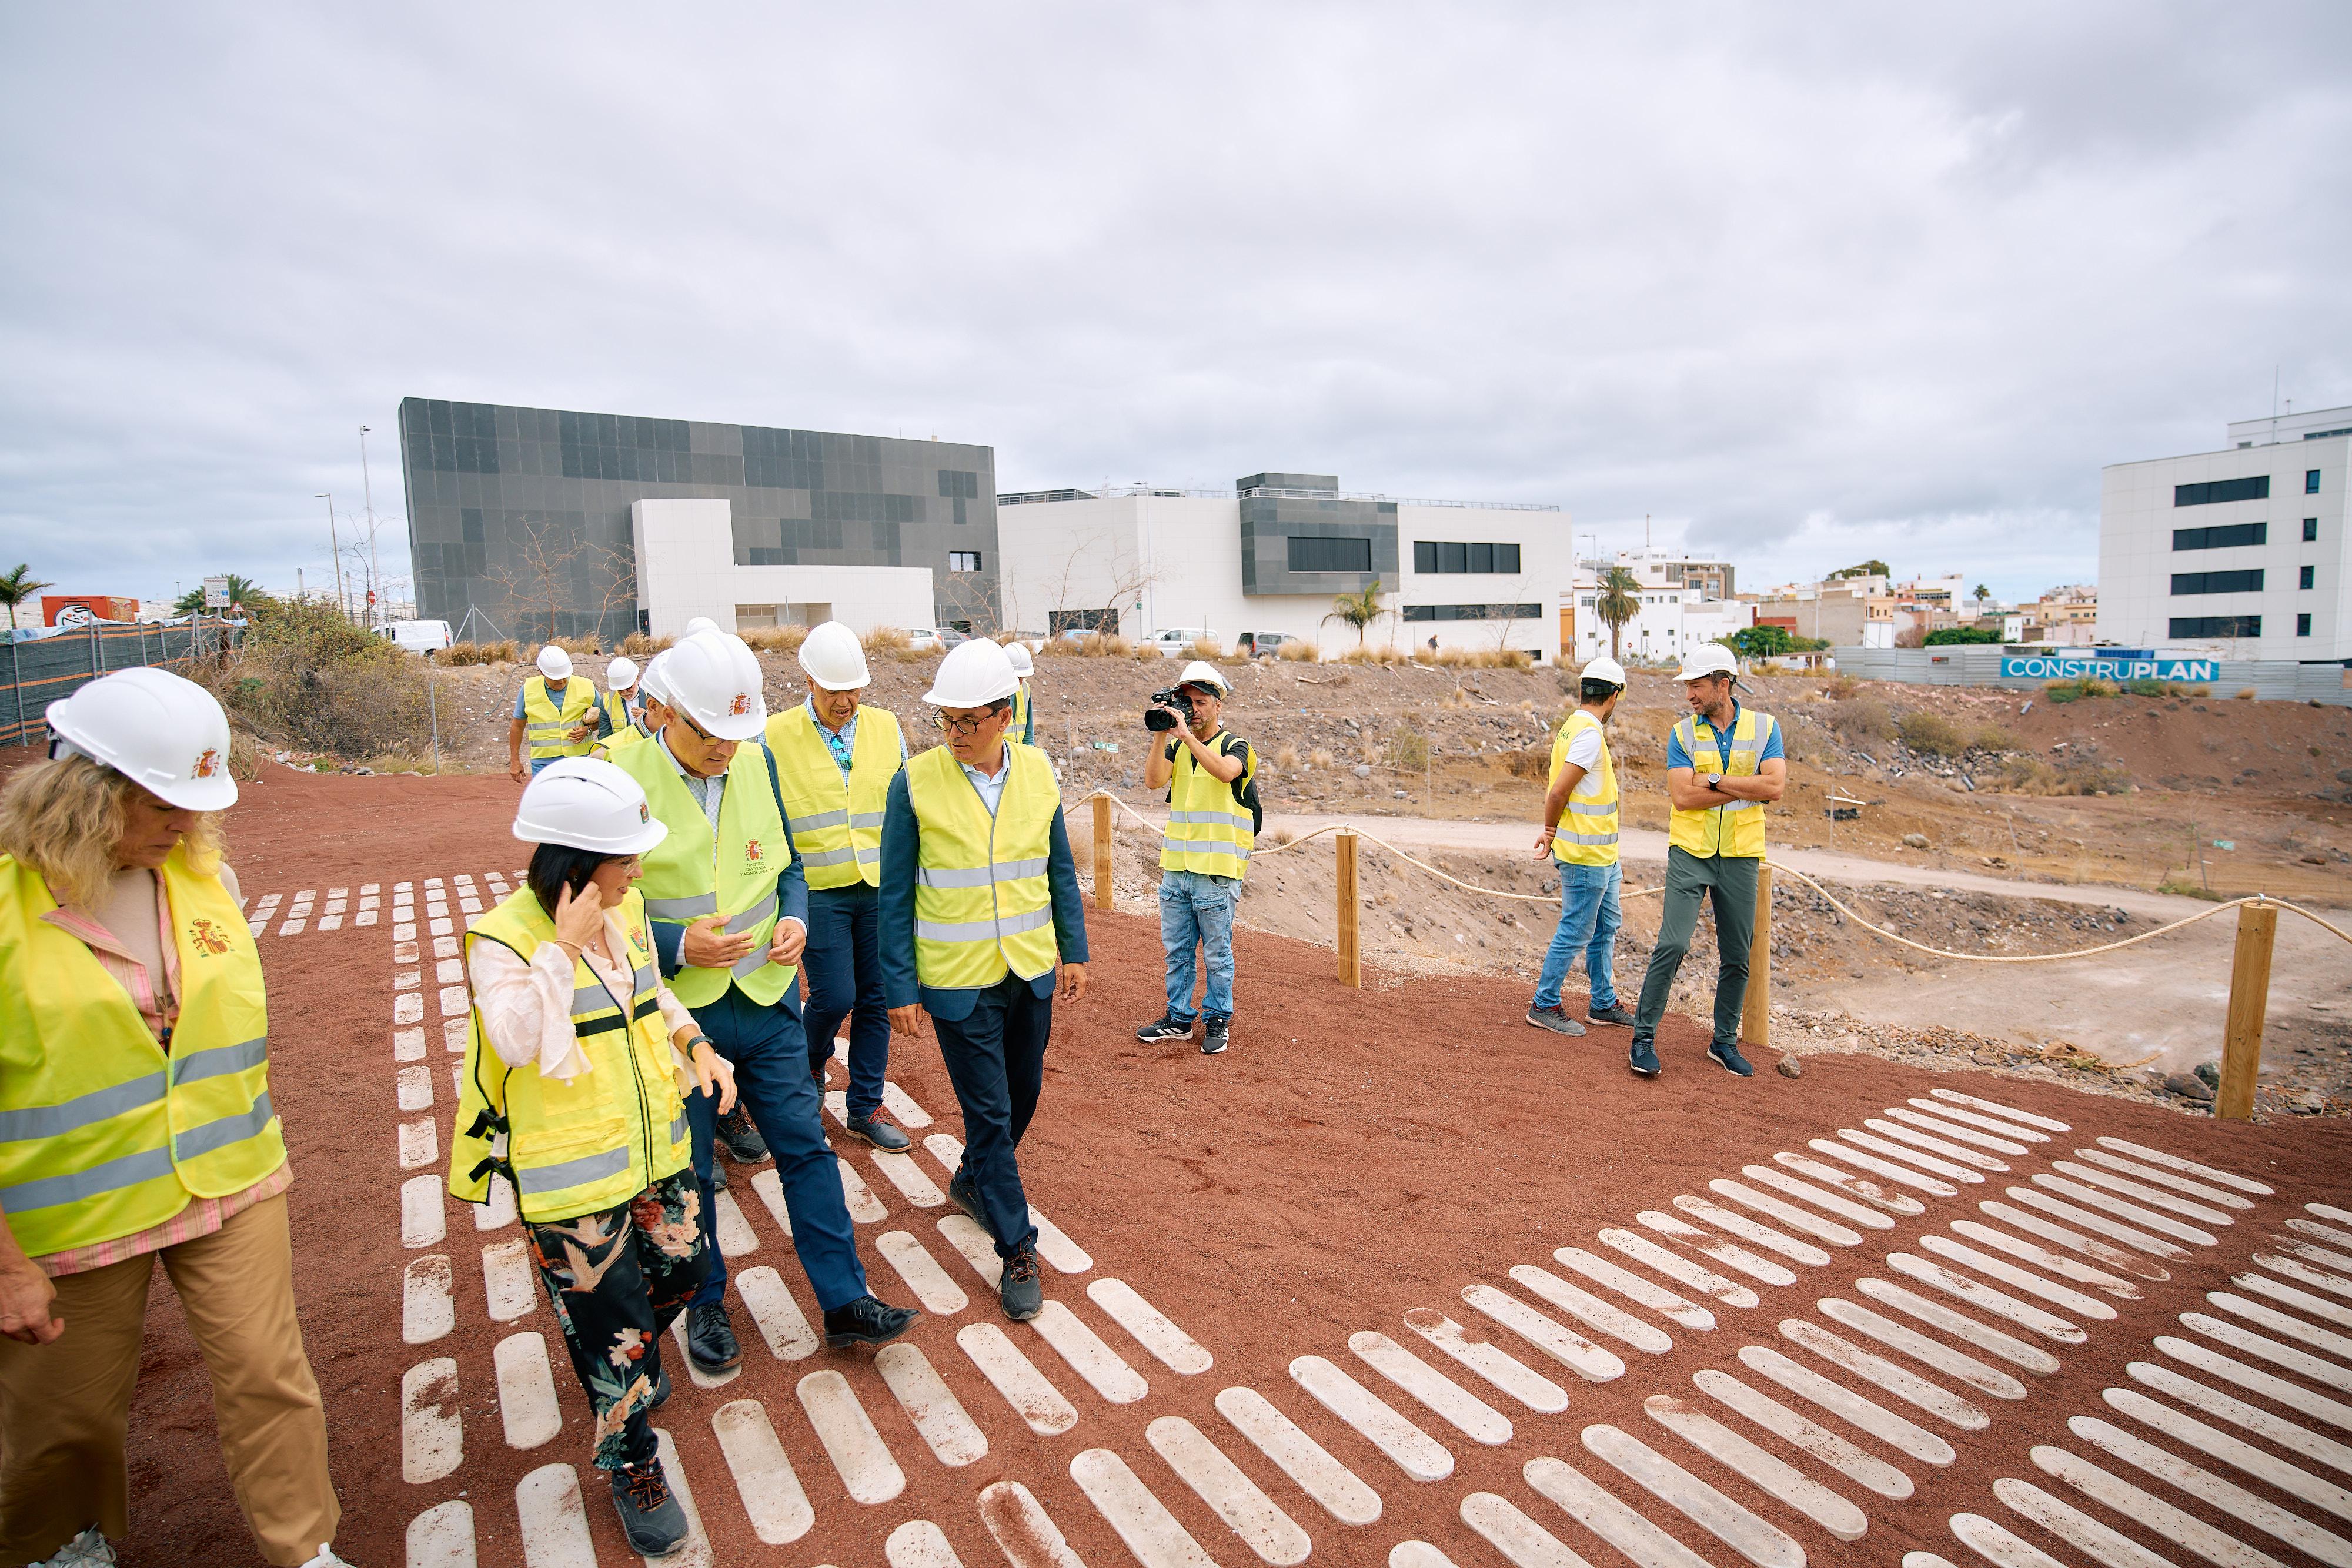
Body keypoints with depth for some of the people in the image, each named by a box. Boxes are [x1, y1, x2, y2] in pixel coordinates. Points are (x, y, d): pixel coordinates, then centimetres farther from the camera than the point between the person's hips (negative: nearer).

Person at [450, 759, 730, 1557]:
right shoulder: (505, 937, -20)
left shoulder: (625, 908, -1)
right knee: (609, 1326, 7)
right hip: (571, 1178, -6)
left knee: (682, 1266, 22)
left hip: (653, 1147, 6)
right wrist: (564, 947, -33)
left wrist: (696, 1045, -1)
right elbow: (515, 1044, -31)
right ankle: (631, 1465, 31)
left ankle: (637, 1356, 54)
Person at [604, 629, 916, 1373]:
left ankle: (844, 1299, 22)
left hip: (767, 1000, 3)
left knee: (806, 1146, 8)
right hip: (676, 1012, -3)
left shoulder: (758, 763, 0)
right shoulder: (620, 780, -15)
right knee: (687, 1168, 14)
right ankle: (705, 1305, 37)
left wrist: (796, 917, -7)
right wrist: (677, 946, -22)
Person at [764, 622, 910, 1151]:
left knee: (876, 999, 7)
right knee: (834, 996, -5)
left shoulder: (885, 726, 5)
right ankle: (811, 1061, 30)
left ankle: (865, 1107, 23)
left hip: (882, 887, 3)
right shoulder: (776, 735, -3)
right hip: (819, 889, -3)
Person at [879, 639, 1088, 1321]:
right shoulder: (916, 781, -13)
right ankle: (1018, 1252, 19)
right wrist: (899, 985, -7)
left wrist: (1074, 950, 8)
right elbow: (896, 893, -7)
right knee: (988, 1112, 3)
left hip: (1031, 970, 4)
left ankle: (973, 1180, 48)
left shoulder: (1038, 771, -3)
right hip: (958, 980, -4)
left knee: (1023, 1092, 20)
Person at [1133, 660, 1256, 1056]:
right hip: (1175, 869, 5)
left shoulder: (1235, 747, -3)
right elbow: (1153, 781, -5)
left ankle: (1218, 1020, 19)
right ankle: (1179, 1018, 26)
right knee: (1177, 950, 14)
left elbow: (1225, 772, -26)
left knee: (1216, 953, 6)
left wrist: (1187, 734, -29)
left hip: (1215, 872, -5)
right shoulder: (1177, 748, 12)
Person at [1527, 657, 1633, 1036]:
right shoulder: (1590, 734, -19)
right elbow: (1558, 792, -22)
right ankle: (1544, 1006, 10)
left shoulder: (1571, 727, 11)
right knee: (1574, 933, -1)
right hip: (1587, 857, -10)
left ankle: (1603, 1003, 29)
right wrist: (1551, 833, -7)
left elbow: (1559, 793, 12)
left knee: (1605, 929, 18)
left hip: (1602, 857, 10)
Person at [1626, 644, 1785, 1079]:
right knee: (1672, 944, -11)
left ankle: (1725, 1041, 25)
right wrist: (1745, 788, -11)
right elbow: (1681, 796, -12)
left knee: (1736, 957, 9)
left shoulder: (1764, 727, 2)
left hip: (1740, 858, 2)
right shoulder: (1683, 733, 0)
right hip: (1690, 853, -1)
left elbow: (1775, 786, -12)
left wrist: (1713, 781, -13)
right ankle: (1643, 1037, -1)